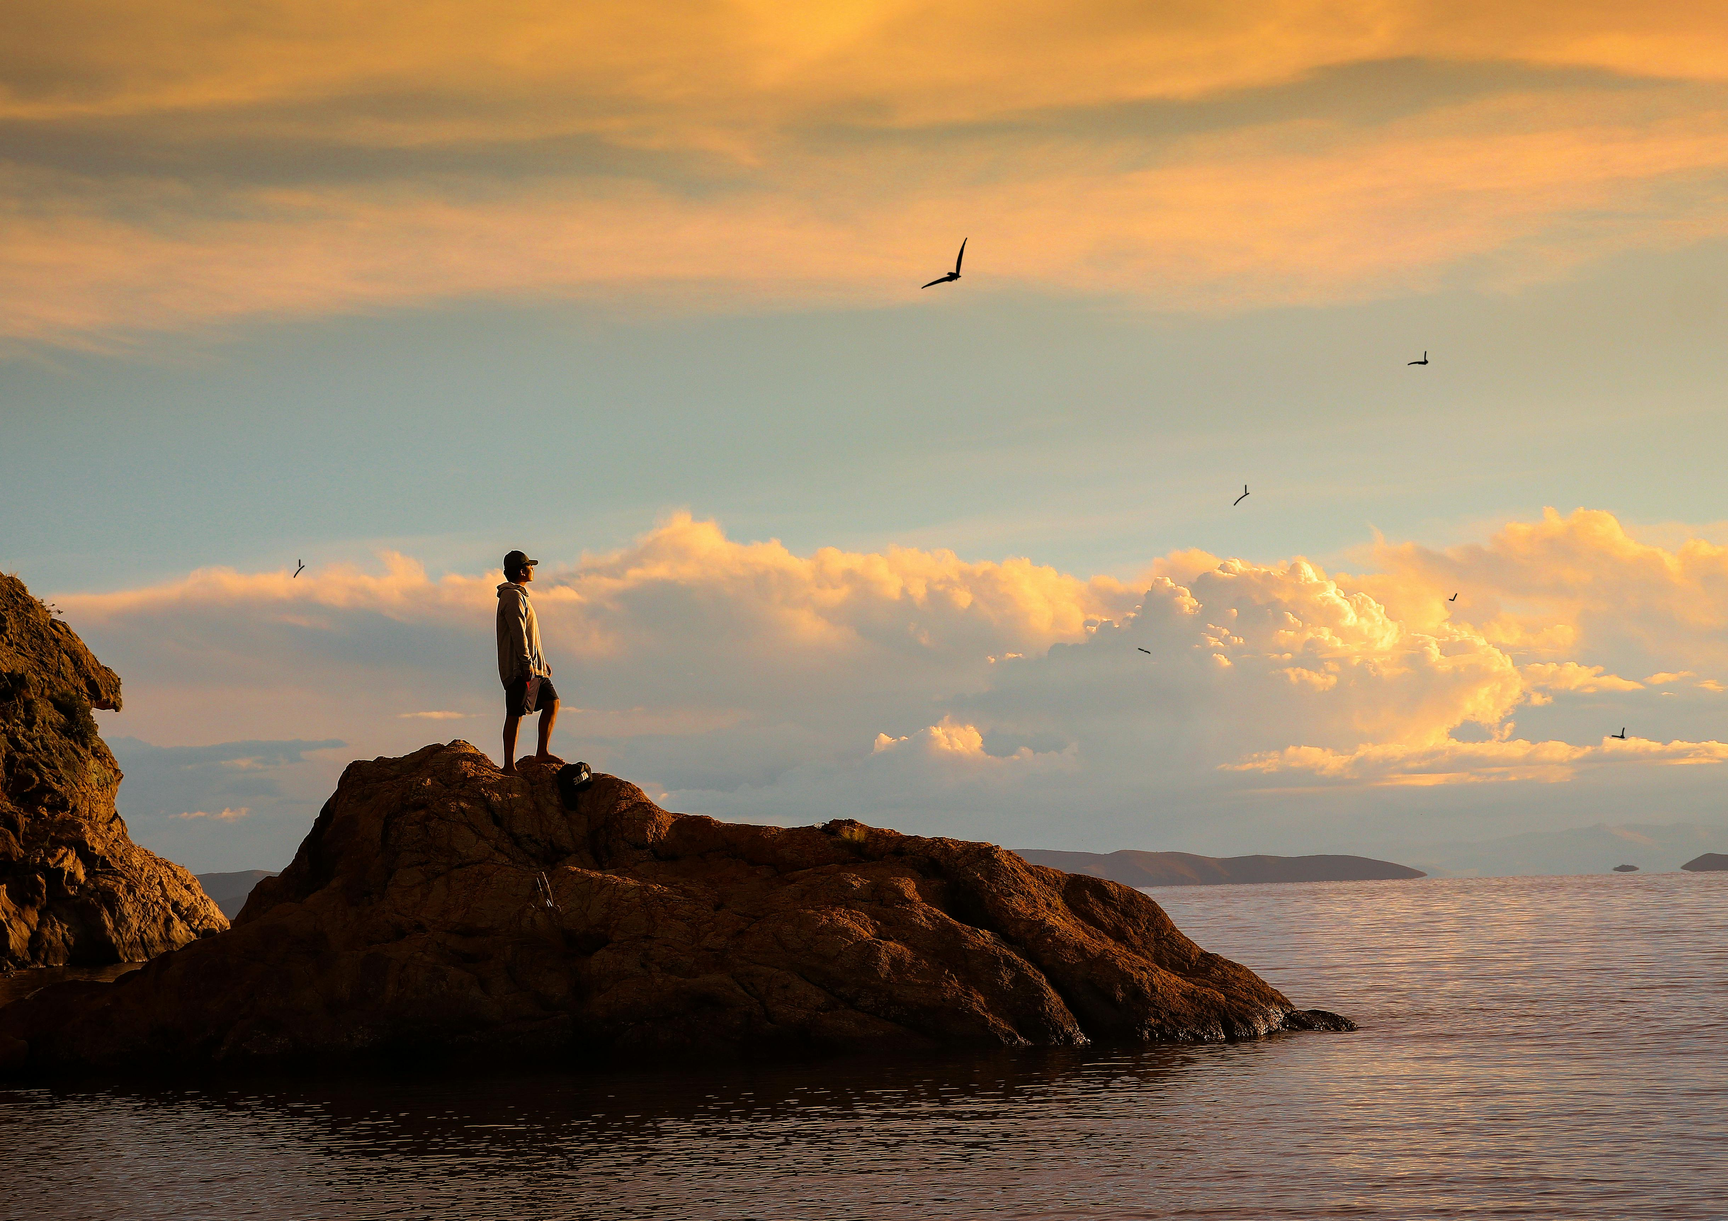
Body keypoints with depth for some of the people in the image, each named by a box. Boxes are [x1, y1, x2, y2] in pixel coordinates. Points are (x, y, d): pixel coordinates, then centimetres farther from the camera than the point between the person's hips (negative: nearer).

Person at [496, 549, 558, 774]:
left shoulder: (519, 595, 21)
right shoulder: (513, 596, -12)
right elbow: (518, 633, -20)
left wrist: (541, 663, 25)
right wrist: (527, 664, -24)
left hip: (533, 666, 10)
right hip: (519, 668, -10)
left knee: (552, 702, 11)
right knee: (515, 714, -8)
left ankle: (542, 752, 13)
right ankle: (509, 765, -7)